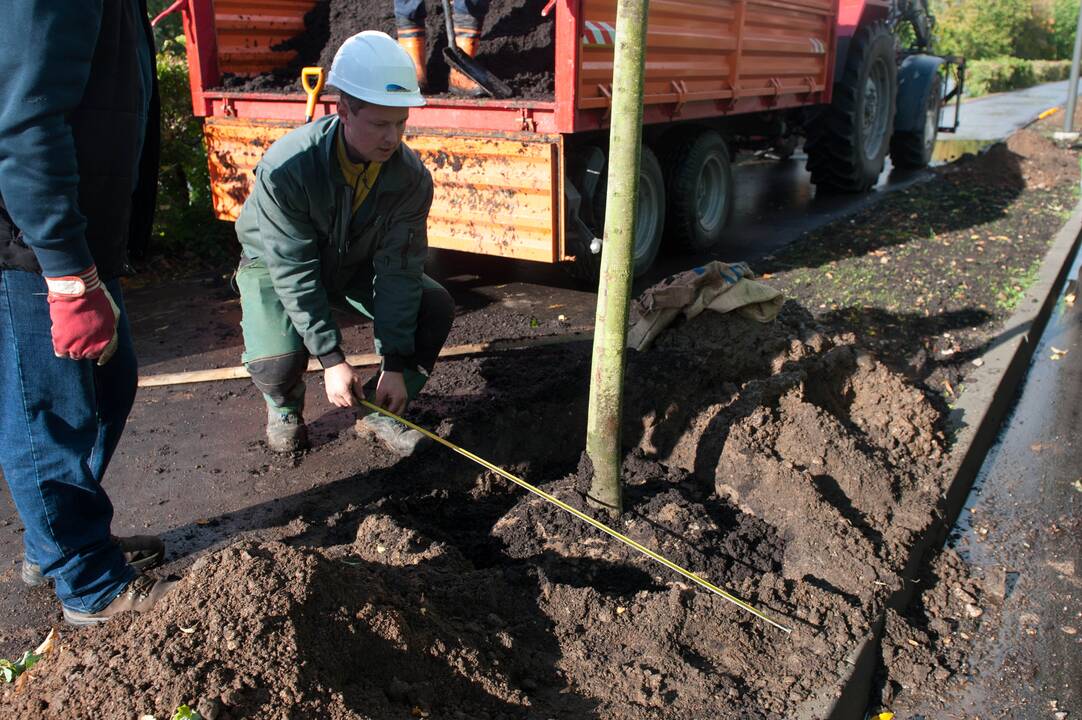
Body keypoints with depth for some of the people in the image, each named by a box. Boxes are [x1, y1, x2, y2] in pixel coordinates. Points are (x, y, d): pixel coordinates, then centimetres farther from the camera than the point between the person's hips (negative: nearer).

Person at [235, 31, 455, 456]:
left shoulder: (410, 175, -23)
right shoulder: (286, 169, -34)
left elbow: (399, 269, -23)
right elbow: (295, 275, -31)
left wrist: (395, 364, -26)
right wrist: (331, 359, -34)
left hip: (357, 266, 4)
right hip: (277, 266, -3)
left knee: (436, 307, -16)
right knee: (277, 364, -28)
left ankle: (379, 413, 2)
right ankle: (284, 407, 12)